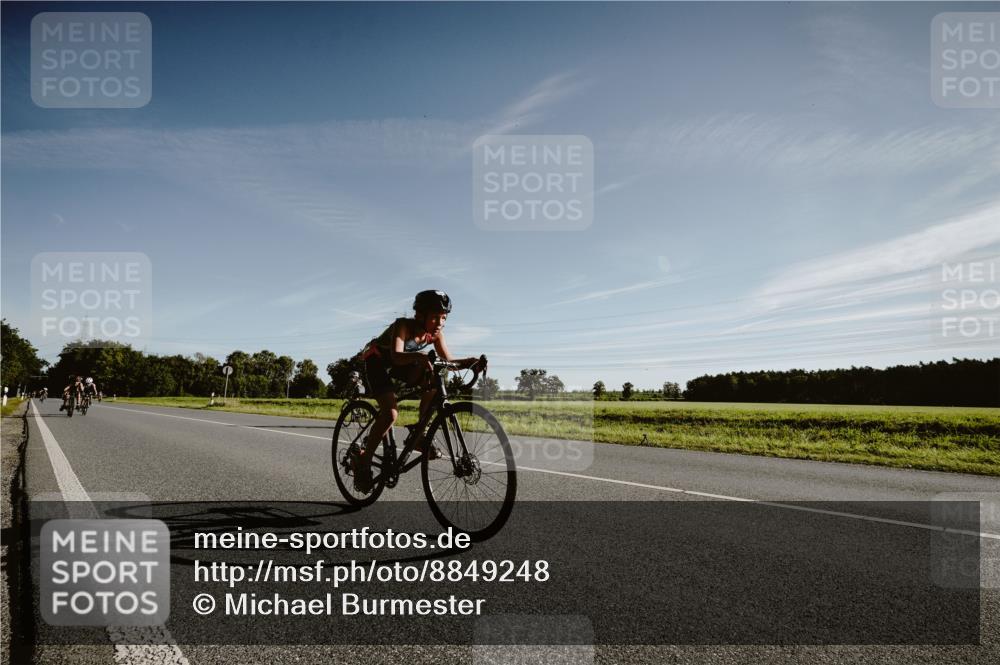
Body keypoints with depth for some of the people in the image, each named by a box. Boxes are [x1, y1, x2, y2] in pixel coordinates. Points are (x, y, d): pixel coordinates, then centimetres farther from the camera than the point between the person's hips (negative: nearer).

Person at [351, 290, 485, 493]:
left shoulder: (435, 333, -15)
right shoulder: (403, 326, -32)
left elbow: (448, 360, -17)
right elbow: (396, 356, -48)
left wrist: (469, 361, -36)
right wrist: (421, 357, -66)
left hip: (400, 363, 6)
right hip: (377, 361, -6)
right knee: (390, 412, -24)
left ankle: (418, 435, -6)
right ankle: (362, 462, -7)